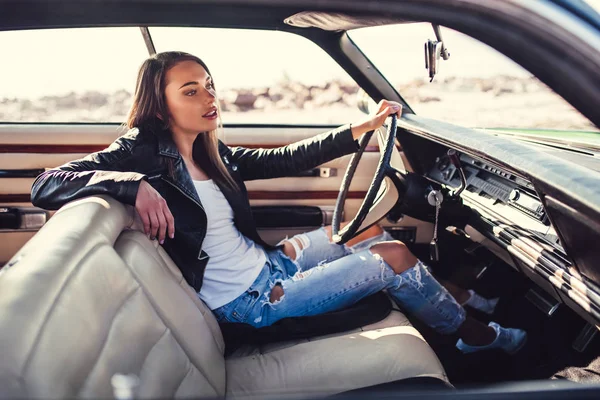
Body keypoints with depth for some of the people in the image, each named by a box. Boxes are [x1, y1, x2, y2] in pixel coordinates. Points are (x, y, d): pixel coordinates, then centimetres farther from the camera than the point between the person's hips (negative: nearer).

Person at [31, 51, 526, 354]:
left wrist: (361, 127, 2)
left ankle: (452, 298, 28)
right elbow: (45, 185, -24)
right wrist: (133, 184, -40)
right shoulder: (141, 155, -17)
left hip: (267, 262, 8)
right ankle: (477, 336, 19)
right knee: (394, 256, -6)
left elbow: (287, 159, 5)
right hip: (250, 300, -8)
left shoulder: (211, 154, 4)